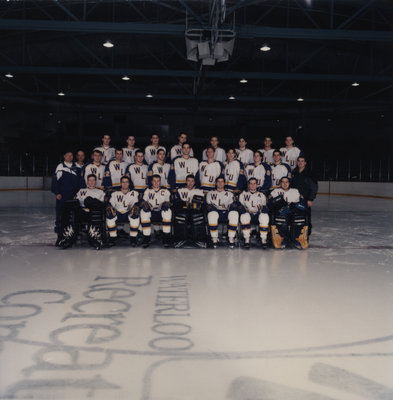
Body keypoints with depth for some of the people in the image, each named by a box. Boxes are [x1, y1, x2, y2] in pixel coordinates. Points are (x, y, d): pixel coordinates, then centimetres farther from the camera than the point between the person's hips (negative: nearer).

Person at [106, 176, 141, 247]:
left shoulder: (134, 193, 13)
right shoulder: (115, 194, 15)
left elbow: (136, 204, 0)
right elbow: (110, 205, 5)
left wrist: (135, 208, -24)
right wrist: (110, 209, -19)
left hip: (129, 214, -1)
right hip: (117, 214, 1)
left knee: (135, 214, -35)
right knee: (109, 214, -31)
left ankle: (133, 238, -24)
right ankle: (113, 238, -17)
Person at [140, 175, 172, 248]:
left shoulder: (165, 191, 12)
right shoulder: (147, 191, 15)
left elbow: (169, 202, 5)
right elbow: (143, 201, 7)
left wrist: (166, 204, -18)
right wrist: (145, 204, -17)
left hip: (162, 213, -1)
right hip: (151, 213, 1)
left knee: (167, 211, -35)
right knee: (143, 212, -31)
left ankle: (167, 237, -30)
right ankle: (146, 238, -28)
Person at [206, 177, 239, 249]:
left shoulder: (229, 194, 26)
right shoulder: (210, 193, 24)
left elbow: (233, 205, 12)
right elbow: (208, 204, 12)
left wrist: (232, 206, -11)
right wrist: (211, 207, -10)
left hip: (226, 213, 1)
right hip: (216, 213, -1)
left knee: (234, 213, -34)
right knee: (212, 214, -39)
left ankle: (231, 239, -26)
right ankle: (214, 239, -28)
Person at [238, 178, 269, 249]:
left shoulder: (261, 195, 22)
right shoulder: (243, 194, 19)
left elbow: (264, 206, 12)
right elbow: (240, 205, 6)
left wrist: (263, 208, -13)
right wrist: (242, 208, -18)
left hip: (257, 215, 1)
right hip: (247, 214, -1)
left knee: (264, 216, -35)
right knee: (245, 216, -38)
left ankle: (263, 239, -26)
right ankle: (247, 239, -30)